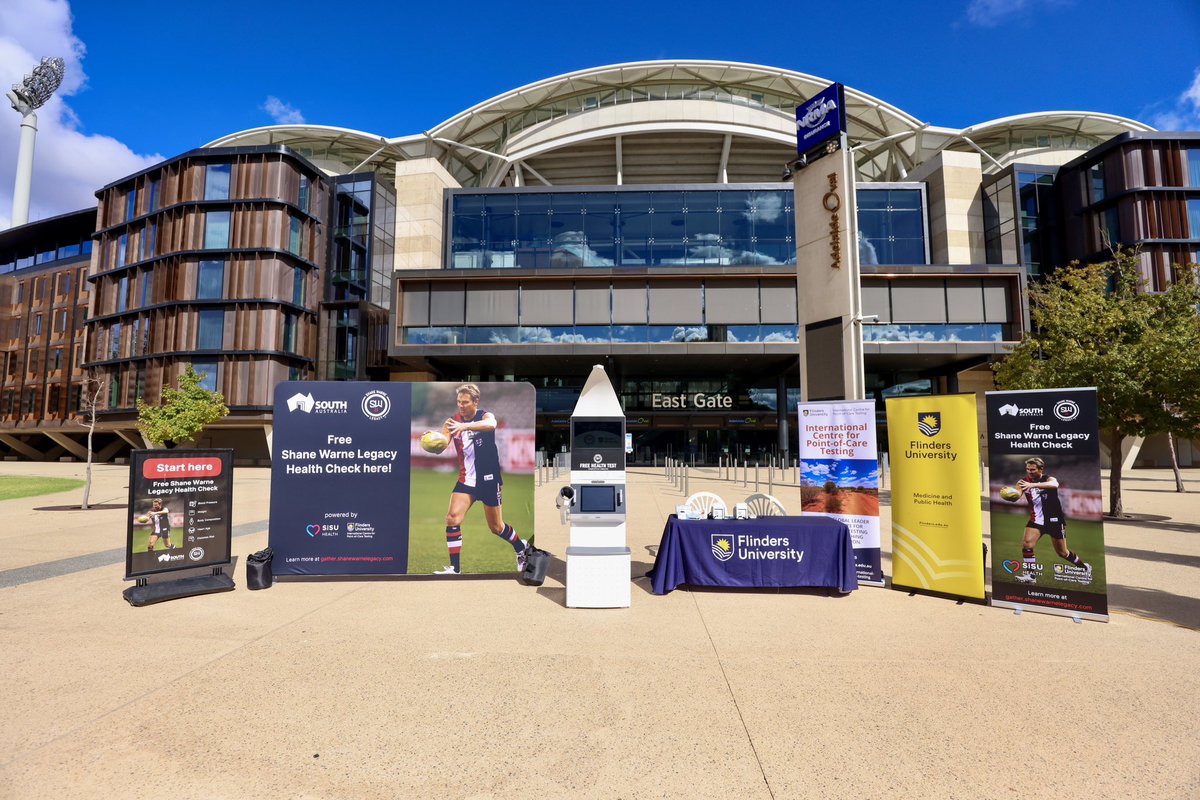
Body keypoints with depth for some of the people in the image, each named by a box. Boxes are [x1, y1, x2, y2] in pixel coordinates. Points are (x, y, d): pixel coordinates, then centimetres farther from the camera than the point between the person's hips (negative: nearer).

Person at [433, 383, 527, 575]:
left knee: (496, 527, 9)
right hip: (466, 479, 3)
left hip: (488, 479, -3)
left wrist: (465, 426, -53)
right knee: (452, 518, -15)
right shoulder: (452, 422, -1)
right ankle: (455, 568, -4)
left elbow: (491, 424, -37)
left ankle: (521, 547, 37)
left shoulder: (485, 415, -11)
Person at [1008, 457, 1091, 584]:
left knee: (1062, 553, 11)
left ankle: (1085, 567, 39)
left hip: (1054, 520, -2)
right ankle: (1030, 575, -7)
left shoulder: (1049, 479, -14)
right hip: (1036, 520, 3)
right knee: (1026, 544, -17)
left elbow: (1054, 485, -39)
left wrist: (1033, 485, -53)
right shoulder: (1024, 482, -6)